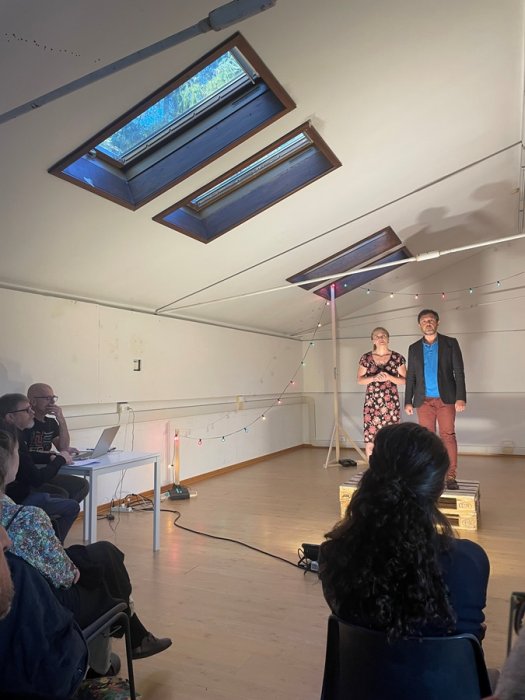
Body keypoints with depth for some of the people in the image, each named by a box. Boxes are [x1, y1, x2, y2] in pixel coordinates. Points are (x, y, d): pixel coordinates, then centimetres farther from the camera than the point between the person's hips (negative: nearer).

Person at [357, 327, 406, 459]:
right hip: (371, 403, 1)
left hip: (391, 403, 0)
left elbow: (404, 380, 4)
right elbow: (359, 379, 6)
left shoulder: (397, 358, 3)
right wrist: (374, 378, -12)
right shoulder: (366, 358, 5)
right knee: (369, 438, -3)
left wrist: (389, 377, -13)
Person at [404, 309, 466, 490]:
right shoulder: (414, 348, 10)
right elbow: (410, 376, 12)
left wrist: (461, 398, -10)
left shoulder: (451, 343, 3)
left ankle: (451, 476, 0)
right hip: (424, 401, 2)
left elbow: (459, 372, -1)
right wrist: (408, 401, 6)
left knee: (448, 436, -4)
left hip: (446, 398, -2)